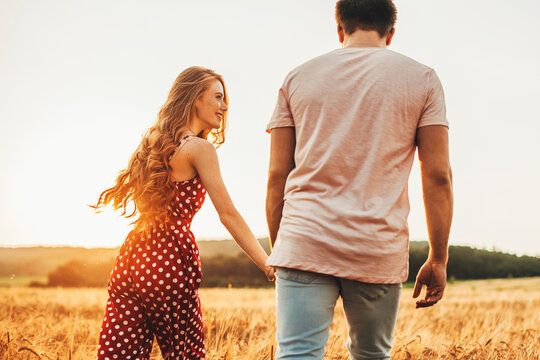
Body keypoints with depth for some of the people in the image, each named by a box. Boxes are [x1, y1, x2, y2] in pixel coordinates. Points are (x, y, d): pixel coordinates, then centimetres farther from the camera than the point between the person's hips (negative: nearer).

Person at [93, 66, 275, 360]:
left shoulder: (154, 143, 18)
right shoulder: (199, 148, -6)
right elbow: (228, 214, -9)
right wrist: (268, 265, -7)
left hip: (131, 258, 7)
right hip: (169, 260, -7)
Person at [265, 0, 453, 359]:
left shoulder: (297, 77, 11)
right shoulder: (421, 79, 7)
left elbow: (277, 177, 9)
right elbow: (438, 176, 1)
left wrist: (278, 248, 16)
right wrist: (438, 259, 6)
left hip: (305, 246, 0)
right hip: (378, 254, 0)